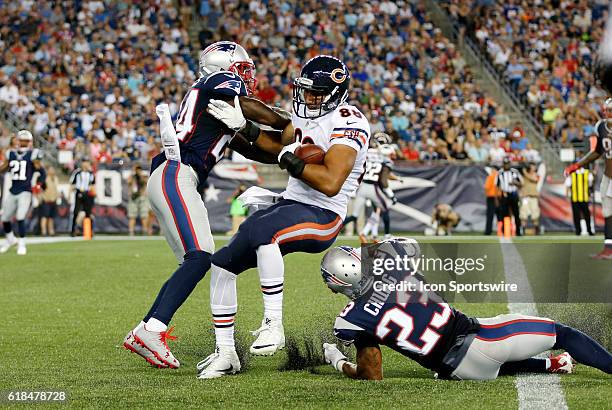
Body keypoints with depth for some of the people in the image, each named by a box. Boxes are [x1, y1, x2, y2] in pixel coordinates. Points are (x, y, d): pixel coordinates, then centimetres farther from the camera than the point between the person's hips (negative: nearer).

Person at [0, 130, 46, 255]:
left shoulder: (32, 155, -3)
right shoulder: (11, 154, 9)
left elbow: (42, 172, -3)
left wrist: (39, 185, -16)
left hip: (25, 192, -5)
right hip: (12, 192, 5)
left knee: (20, 218, -14)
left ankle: (22, 245, 0)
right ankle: (10, 239, 36)